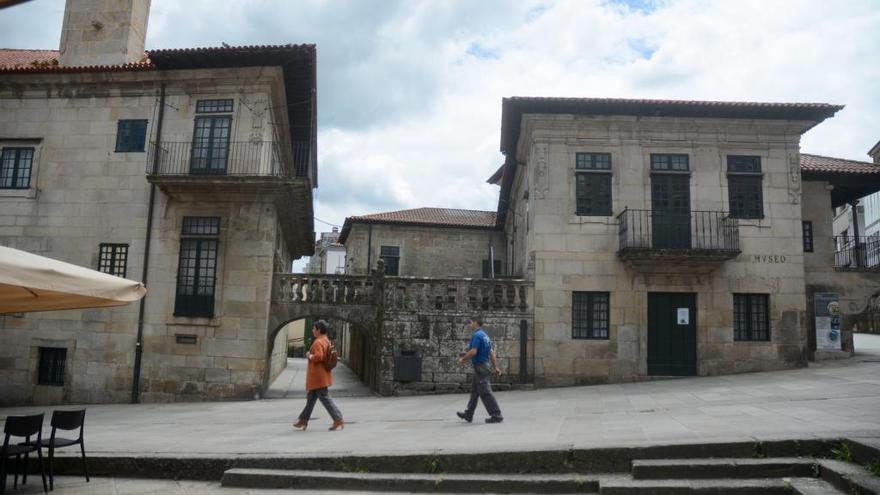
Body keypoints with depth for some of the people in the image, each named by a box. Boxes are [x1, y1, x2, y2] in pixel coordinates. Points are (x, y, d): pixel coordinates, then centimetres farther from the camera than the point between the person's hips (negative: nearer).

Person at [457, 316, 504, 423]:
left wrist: (463, 359, -10)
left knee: (485, 393, -6)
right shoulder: (485, 335, 15)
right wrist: (496, 367, 15)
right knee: (474, 391, 16)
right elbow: (492, 352, 15)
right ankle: (468, 414, 24)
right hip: (484, 365, 10)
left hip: (480, 366, -10)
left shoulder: (477, 335, -16)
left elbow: (473, 351, -24)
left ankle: (496, 415, -4)